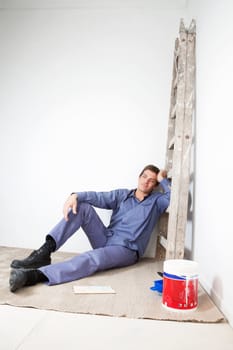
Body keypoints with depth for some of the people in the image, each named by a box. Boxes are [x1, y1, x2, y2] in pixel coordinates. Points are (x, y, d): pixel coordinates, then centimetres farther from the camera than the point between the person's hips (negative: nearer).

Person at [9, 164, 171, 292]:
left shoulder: (156, 200, 8)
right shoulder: (123, 194, 14)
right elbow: (98, 197, -2)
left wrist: (163, 180, -1)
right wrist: (75, 196, -20)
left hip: (126, 250, -4)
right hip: (106, 240, 5)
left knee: (93, 258, -37)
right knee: (82, 206, -14)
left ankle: (34, 275, -55)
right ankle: (44, 252, -26)